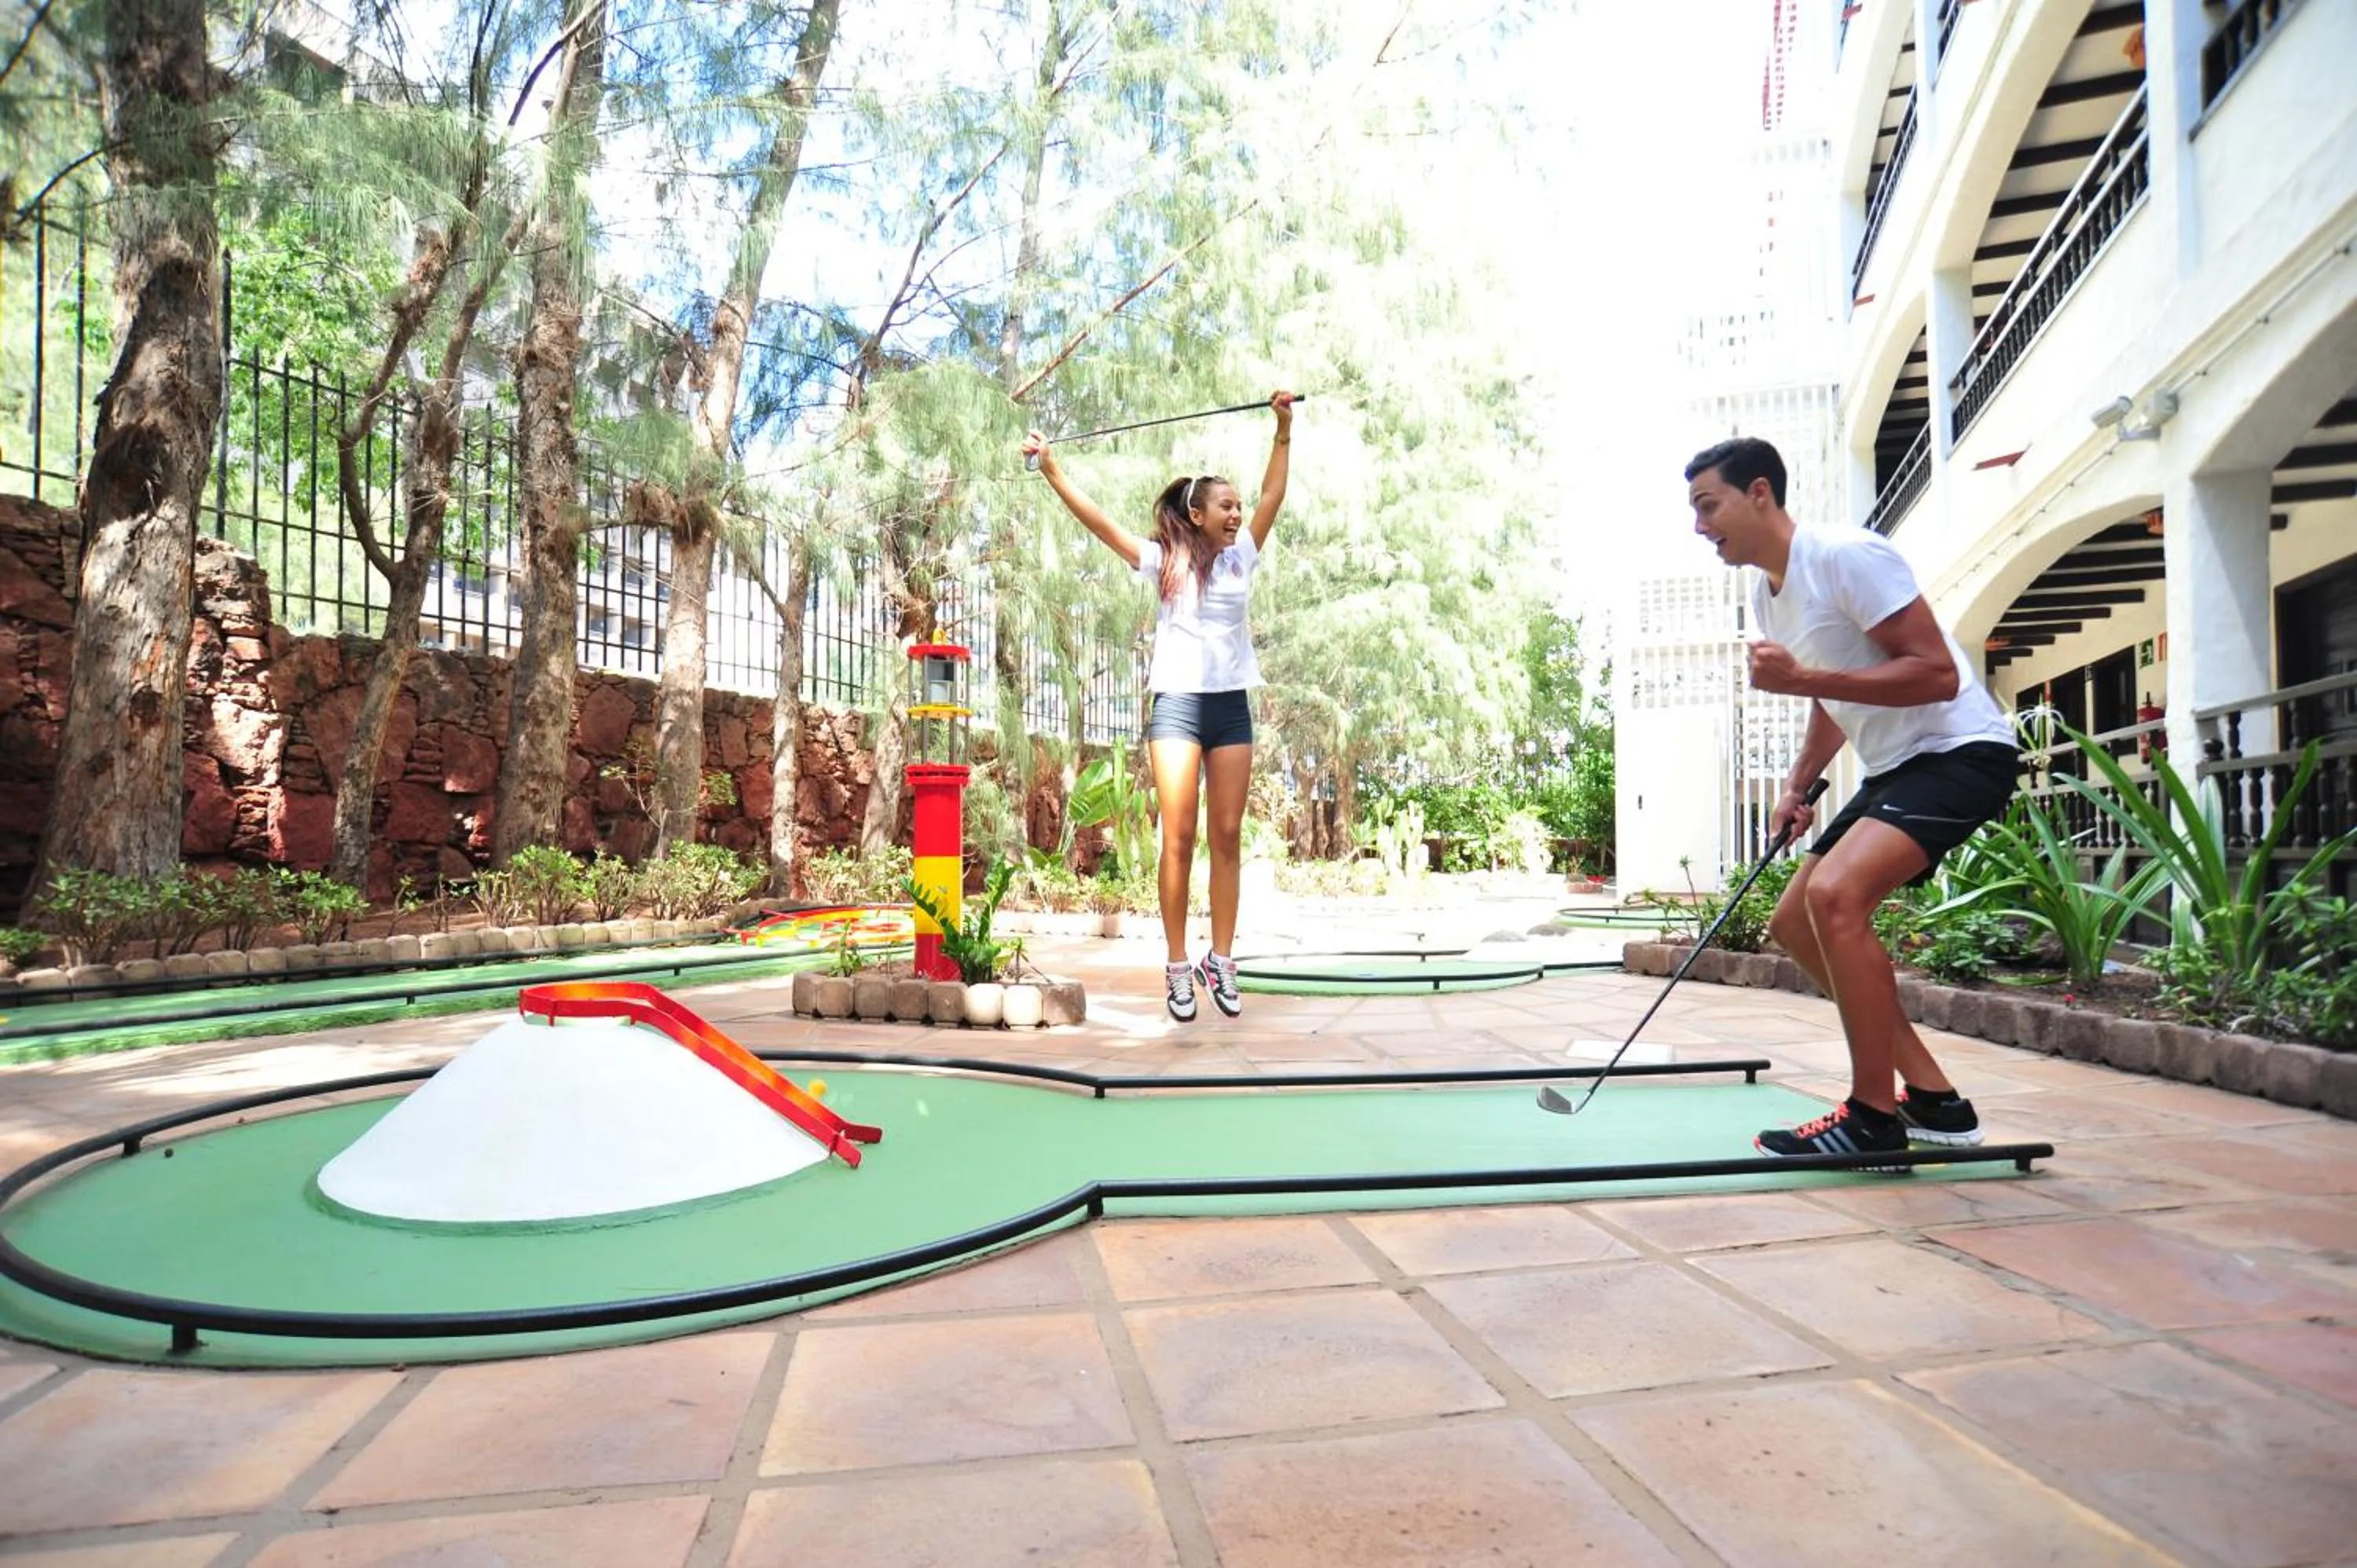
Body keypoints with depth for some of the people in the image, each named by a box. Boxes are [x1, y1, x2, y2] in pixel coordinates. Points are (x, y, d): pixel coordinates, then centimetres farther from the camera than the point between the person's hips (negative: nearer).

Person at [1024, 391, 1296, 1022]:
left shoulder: (1241, 556, 12)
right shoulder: (1164, 560, 3)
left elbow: (1274, 495, 13)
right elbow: (1097, 521, -1)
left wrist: (1284, 431, 13)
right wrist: (1051, 471, -6)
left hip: (1232, 706, 3)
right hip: (1177, 704, -3)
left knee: (1228, 836, 2)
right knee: (1179, 837, -5)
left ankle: (1221, 961, 8)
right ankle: (1177, 968, 0)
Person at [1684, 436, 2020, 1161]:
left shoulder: (1847, 555, -18)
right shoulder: (1766, 595, 10)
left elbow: (1937, 673, -24)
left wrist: (1804, 678, -30)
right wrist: (1798, 782, 10)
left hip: (1961, 751, -10)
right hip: (1893, 768, 10)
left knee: (1835, 894, -30)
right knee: (1794, 922, 9)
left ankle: (1874, 1115, -16)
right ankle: (1932, 1099, 15)